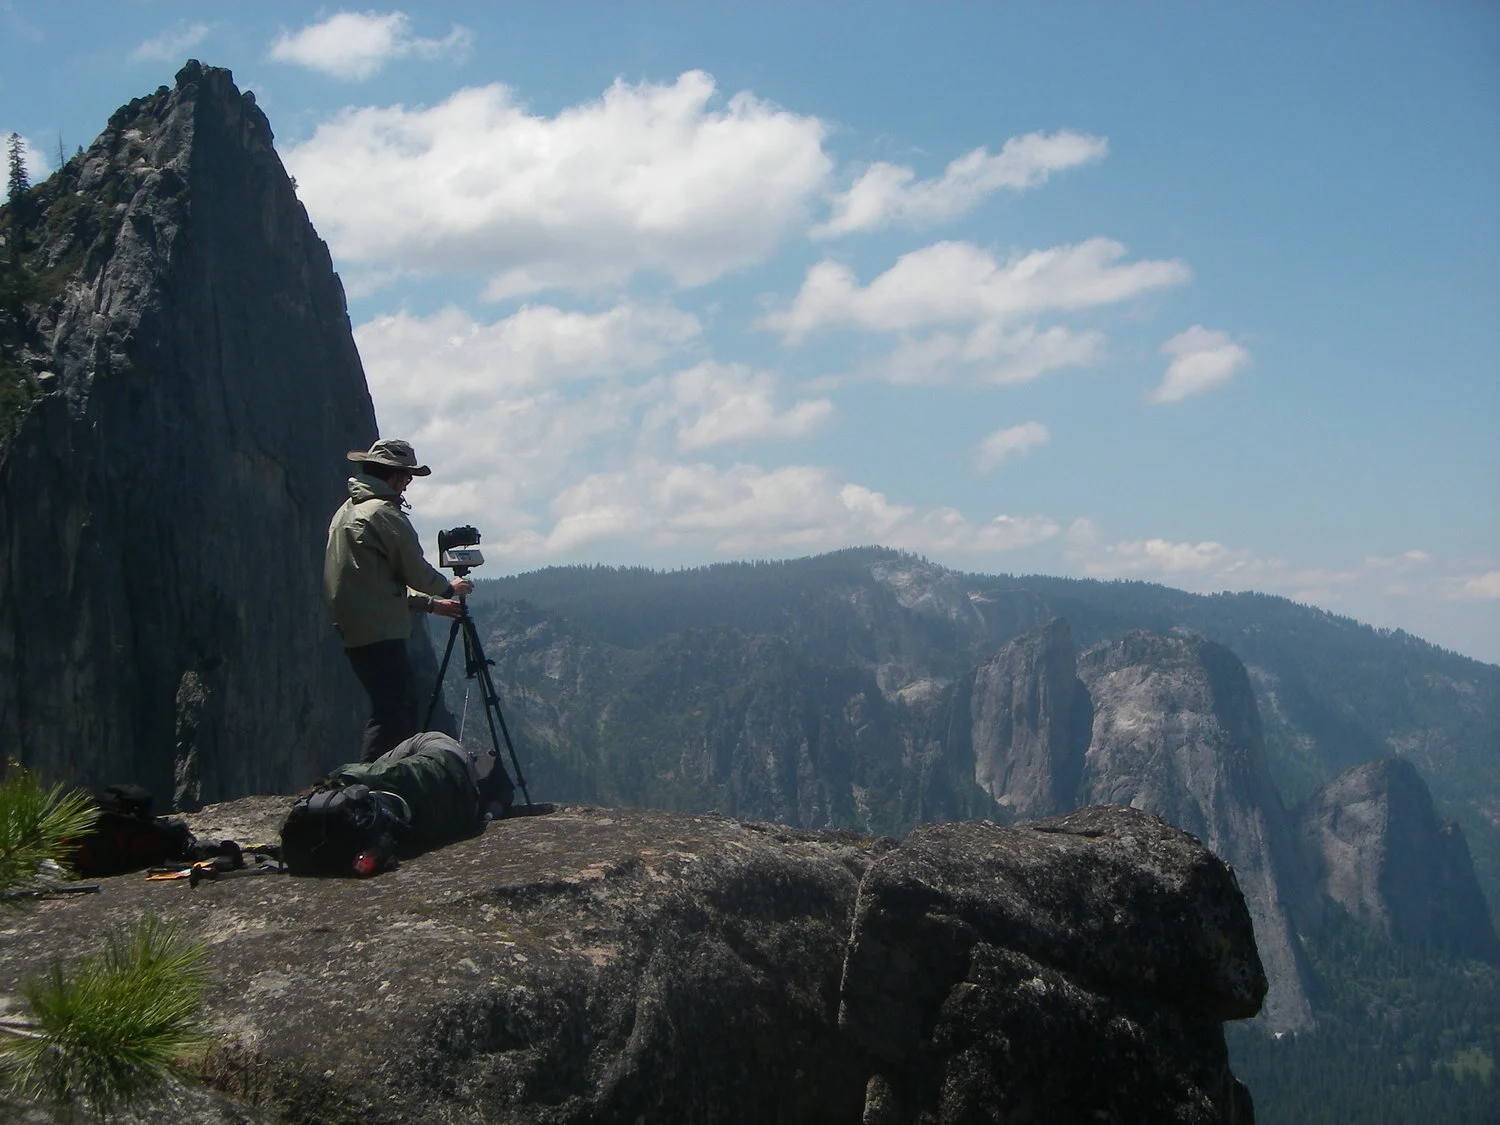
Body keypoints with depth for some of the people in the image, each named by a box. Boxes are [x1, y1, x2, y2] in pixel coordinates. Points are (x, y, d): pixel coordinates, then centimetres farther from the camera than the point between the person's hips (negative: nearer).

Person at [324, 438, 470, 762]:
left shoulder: (346, 512, 20)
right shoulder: (385, 514, -11)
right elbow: (417, 573, -5)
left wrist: (430, 603, 25)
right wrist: (449, 588, 15)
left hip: (353, 630, 10)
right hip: (380, 634, -10)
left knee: (405, 704, 15)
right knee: (390, 713, -11)